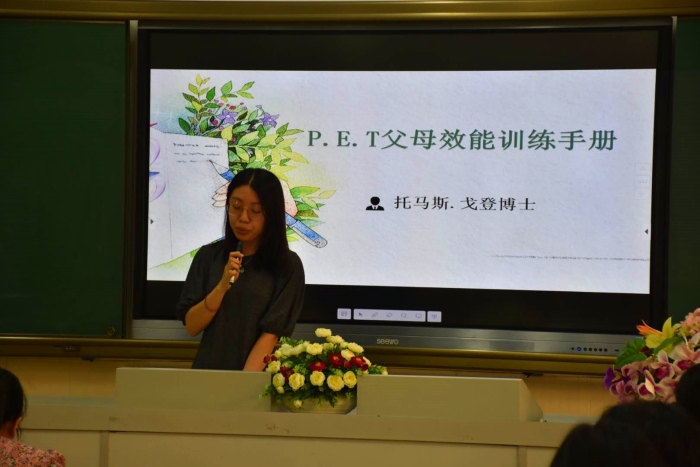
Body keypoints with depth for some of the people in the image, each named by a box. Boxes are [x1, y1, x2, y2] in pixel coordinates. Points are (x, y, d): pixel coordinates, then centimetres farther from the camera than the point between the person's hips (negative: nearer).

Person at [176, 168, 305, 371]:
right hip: (208, 371, 2)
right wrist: (222, 286, -11)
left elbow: (271, 335, -8)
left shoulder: (287, 265, -3)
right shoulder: (209, 255, 5)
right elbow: (191, 327, 2)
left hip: (259, 376, -2)